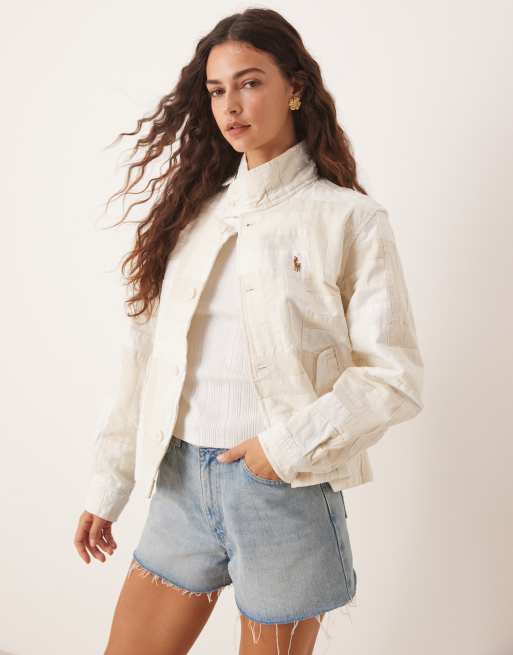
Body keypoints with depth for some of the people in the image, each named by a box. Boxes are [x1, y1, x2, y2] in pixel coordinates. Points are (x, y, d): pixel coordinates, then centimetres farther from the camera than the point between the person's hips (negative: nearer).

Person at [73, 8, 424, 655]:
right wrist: (106, 487, 6)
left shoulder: (349, 218, -5)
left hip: (286, 488, -4)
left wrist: (290, 445, -16)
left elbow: (395, 376, -8)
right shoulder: (196, 210, 8)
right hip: (182, 480, 4)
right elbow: (146, 353, 7)